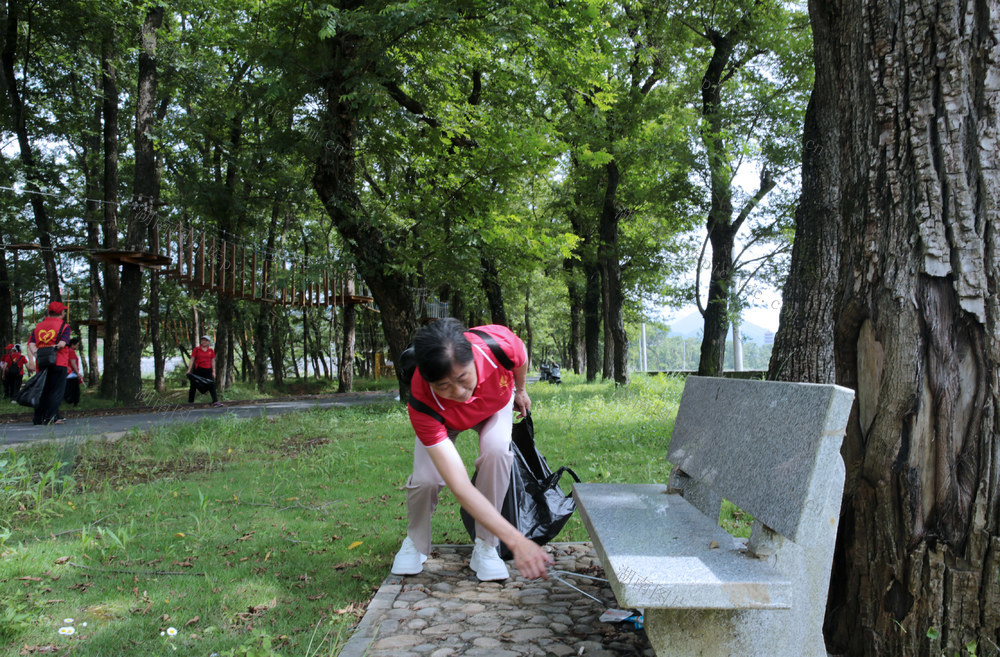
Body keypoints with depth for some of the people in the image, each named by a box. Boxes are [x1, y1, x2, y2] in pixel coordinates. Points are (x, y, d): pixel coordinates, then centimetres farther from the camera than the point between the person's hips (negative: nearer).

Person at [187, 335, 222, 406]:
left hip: (208, 370, 1)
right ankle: (190, 401, 19)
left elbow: (213, 361, 9)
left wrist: (213, 372, 5)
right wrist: (189, 370, -7)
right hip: (198, 370, -1)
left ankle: (215, 401, -11)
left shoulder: (211, 351, 7)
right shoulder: (196, 349, 1)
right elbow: (192, 360, -1)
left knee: (212, 385, -8)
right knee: (193, 386, 7)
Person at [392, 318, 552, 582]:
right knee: (426, 478, -22)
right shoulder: (423, 404, -44)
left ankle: (485, 548, -10)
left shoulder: (500, 343, -42)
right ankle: (415, 543, 13)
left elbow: (522, 355, -12)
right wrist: (516, 541, -53)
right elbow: (460, 487, -47)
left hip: (496, 403, 1)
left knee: (496, 450, -29)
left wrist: (520, 390, 7)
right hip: (442, 419, -1)